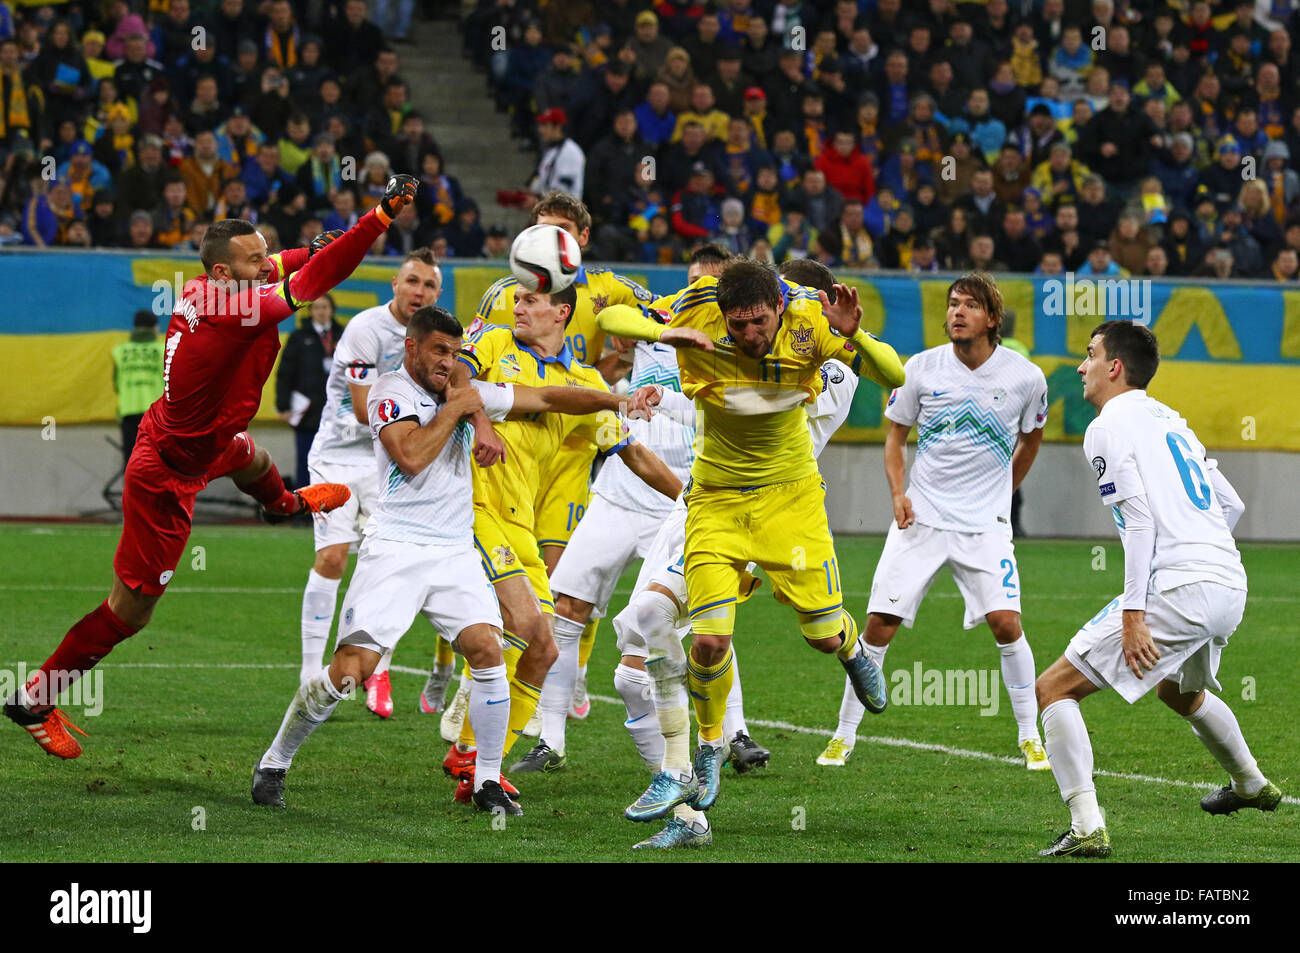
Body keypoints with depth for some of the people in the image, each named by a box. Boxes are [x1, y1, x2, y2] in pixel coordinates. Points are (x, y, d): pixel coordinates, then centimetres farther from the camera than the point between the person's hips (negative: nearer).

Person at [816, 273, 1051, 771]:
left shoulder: (1024, 376, -3)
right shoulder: (922, 367, -3)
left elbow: (1031, 437, 17)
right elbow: (895, 434, 10)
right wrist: (898, 494, -4)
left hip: (985, 524, -1)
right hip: (920, 519, 1)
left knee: (1005, 622, -15)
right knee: (880, 623, -5)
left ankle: (1030, 736, 1)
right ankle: (844, 735, 8)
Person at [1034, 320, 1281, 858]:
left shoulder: (1109, 427, -4)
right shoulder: (1170, 420, 21)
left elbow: (1140, 517, -15)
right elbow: (1231, 505, 25)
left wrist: (1133, 613, -18)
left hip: (1177, 589, -9)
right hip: (1230, 588, 9)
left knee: (1054, 690, -4)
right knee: (1180, 690, 39)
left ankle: (1087, 829, -16)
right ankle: (1251, 785, 57)